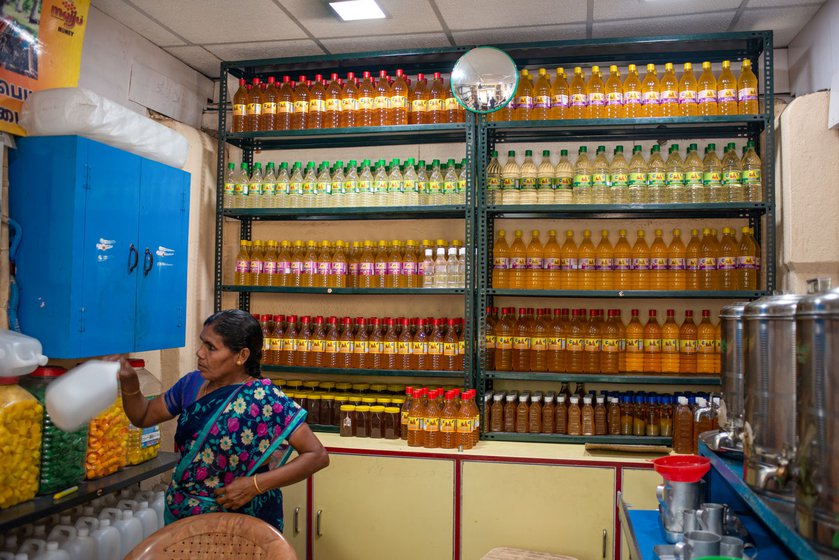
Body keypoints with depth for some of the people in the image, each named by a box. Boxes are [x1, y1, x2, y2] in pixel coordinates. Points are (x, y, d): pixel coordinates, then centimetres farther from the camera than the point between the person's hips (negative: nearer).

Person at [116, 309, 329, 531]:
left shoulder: (263, 399, -21)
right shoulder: (192, 383, -3)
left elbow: (318, 455, -22)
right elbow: (143, 417, 9)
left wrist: (255, 485, -27)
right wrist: (129, 383, -10)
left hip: (239, 521, -5)